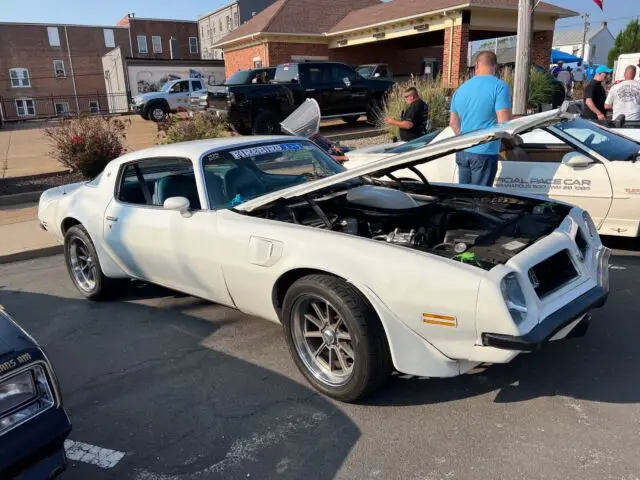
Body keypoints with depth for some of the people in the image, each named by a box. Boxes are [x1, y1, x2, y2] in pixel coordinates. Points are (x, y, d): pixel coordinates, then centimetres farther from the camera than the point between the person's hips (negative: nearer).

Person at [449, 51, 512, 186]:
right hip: (485, 152, -6)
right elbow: (504, 123, -17)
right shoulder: (499, 86, -10)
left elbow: (453, 122, 17)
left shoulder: (461, 89, 10)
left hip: (462, 151, 6)